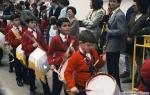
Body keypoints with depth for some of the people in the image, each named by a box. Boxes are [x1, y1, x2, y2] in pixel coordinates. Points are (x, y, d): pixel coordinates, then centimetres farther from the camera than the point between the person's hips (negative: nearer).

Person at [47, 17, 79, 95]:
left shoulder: (73, 39, 2)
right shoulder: (55, 39, -8)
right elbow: (50, 53, -1)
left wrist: (73, 51, -15)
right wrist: (51, 64, -14)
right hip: (58, 67, -3)